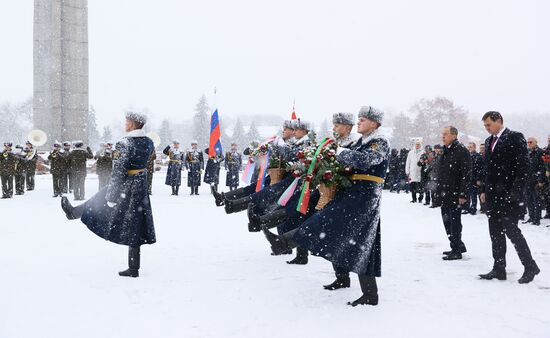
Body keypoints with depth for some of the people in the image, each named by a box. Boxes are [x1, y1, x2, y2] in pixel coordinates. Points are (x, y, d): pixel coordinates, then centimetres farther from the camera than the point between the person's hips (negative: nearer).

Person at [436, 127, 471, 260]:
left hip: (455, 194, -9)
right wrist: (439, 191, 18)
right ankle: (458, 246, 27)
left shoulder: (461, 150, -12)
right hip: (445, 194, 9)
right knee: (447, 220, 14)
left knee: (454, 221, -3)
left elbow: (466, 174, -17)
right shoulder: (445, 151, 16)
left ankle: (456, 250, 7)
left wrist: (462, 194, -21)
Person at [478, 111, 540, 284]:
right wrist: (484, 190, 12)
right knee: (495, 232, 9)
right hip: (493, 195, 8)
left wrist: (515, 192, -18)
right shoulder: (489, 141, 16)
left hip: (509, 194, -8)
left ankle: (530, 266, 5)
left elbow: (522, 166, -12)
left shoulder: (515, 137, -7)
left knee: (511, 229, -8)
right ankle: (499, 269, 15)